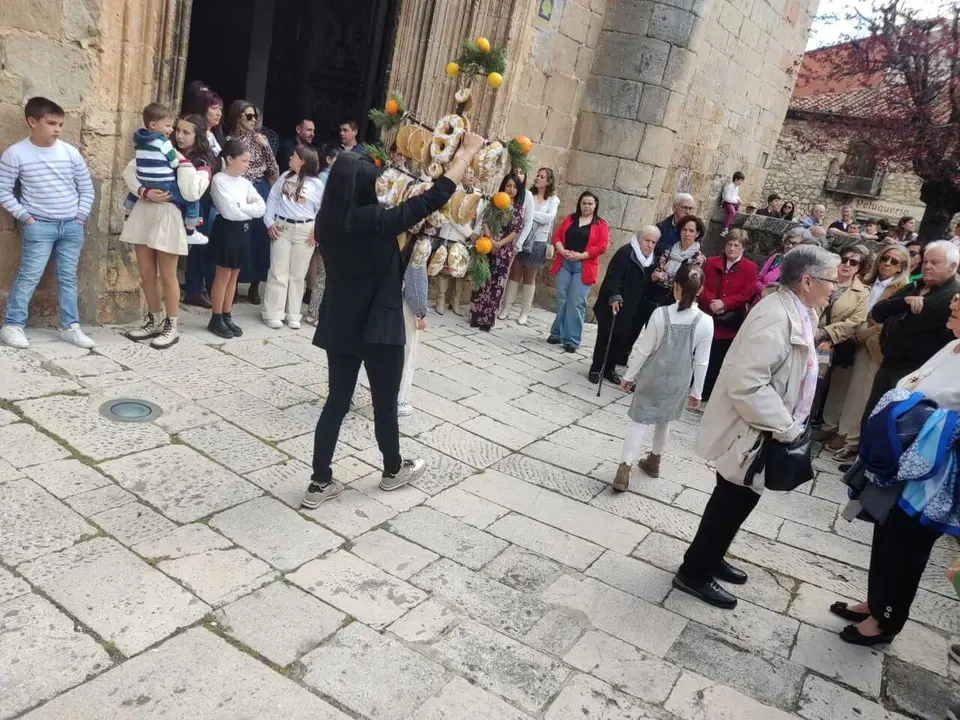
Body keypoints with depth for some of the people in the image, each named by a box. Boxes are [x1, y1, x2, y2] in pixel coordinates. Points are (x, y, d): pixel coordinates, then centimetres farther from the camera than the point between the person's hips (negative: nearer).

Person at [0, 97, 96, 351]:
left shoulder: (70, 152, 2)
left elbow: (86, 188, 9)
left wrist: (81, 217, 2)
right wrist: (24, 217, -8)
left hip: (72, 226, 3)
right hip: (39, 226, -3)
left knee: (68, 277, 8)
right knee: (29, 276, -3)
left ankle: (70, 326, 15)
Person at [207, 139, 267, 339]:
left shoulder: (245, 182, 10)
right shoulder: (219, 180, -10)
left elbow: (262, 209, 2)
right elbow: (229, 212, -20)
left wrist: (241, 206, -12)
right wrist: (250, 208, -6)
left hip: (243, 231, 7)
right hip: (227, 230, -7)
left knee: (233, 276, 11)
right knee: (223, 276, -1)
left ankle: (227, 317, 20)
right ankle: (216, 319, 8)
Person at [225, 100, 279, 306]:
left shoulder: (261, 139, 8)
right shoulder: (230, 140, -1)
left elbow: (274, 170, 5)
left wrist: (265, 146, -5)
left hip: (261, 192, 3)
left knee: (260, 236, 4)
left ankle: (255, 286, 17)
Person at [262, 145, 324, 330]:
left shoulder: (317, 184, 2)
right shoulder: (285, 177, 8)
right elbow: (272, 199, 9)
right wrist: (270, 222, 0)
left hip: (305, 231, -1)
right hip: (281, 228, 1)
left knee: (298, 274, 6)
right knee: (278, 272, 1)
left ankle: (293, 314, 15)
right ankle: (273, 313, 5)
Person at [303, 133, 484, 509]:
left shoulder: (327, 220, -3)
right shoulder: (377, 222, -21)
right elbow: (435, 196, -17)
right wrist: (468, 151, -6)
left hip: (338, 326, 6)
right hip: (378, 329, -6)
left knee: (337, 401, 14)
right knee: (385, 404, 13)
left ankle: (319, 483, 18)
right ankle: (393, 470, 35)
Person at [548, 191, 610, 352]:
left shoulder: (601, 225, 3)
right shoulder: (569, 218, 13)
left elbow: (602, 246, -6)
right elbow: (557, 236, 9)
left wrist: (581, 255, -14)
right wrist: (562, 251, -10)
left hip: (583, 267, -3)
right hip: (564, 264, 3)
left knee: (576, 303, -7)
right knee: (561, 300, 5)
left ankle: (571, 340, -4)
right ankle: (557, 333, 15)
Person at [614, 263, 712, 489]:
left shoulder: (661, 314, -17)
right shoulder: (706, 322, -13)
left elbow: (644, 350, -11)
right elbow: (702, 363, -6)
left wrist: (629, 376, 1)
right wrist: (696, 391, 6)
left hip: (652, 377, -2)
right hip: (677, 383, 2)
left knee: (639, 420, 3)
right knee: (663, 421, 22)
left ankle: (624, 469, -6)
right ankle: (654, 461, 40)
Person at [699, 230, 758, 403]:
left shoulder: (750, 268, 0)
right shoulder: (711, 262, 7)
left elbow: (747, 294, -8)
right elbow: (702, 285, 2)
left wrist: (724, 303, -18)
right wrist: (711, 301, -15)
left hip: (731, 322, -1)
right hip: (707, 317, 2)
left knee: (719, 362, 5)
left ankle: (707, 394, 16)